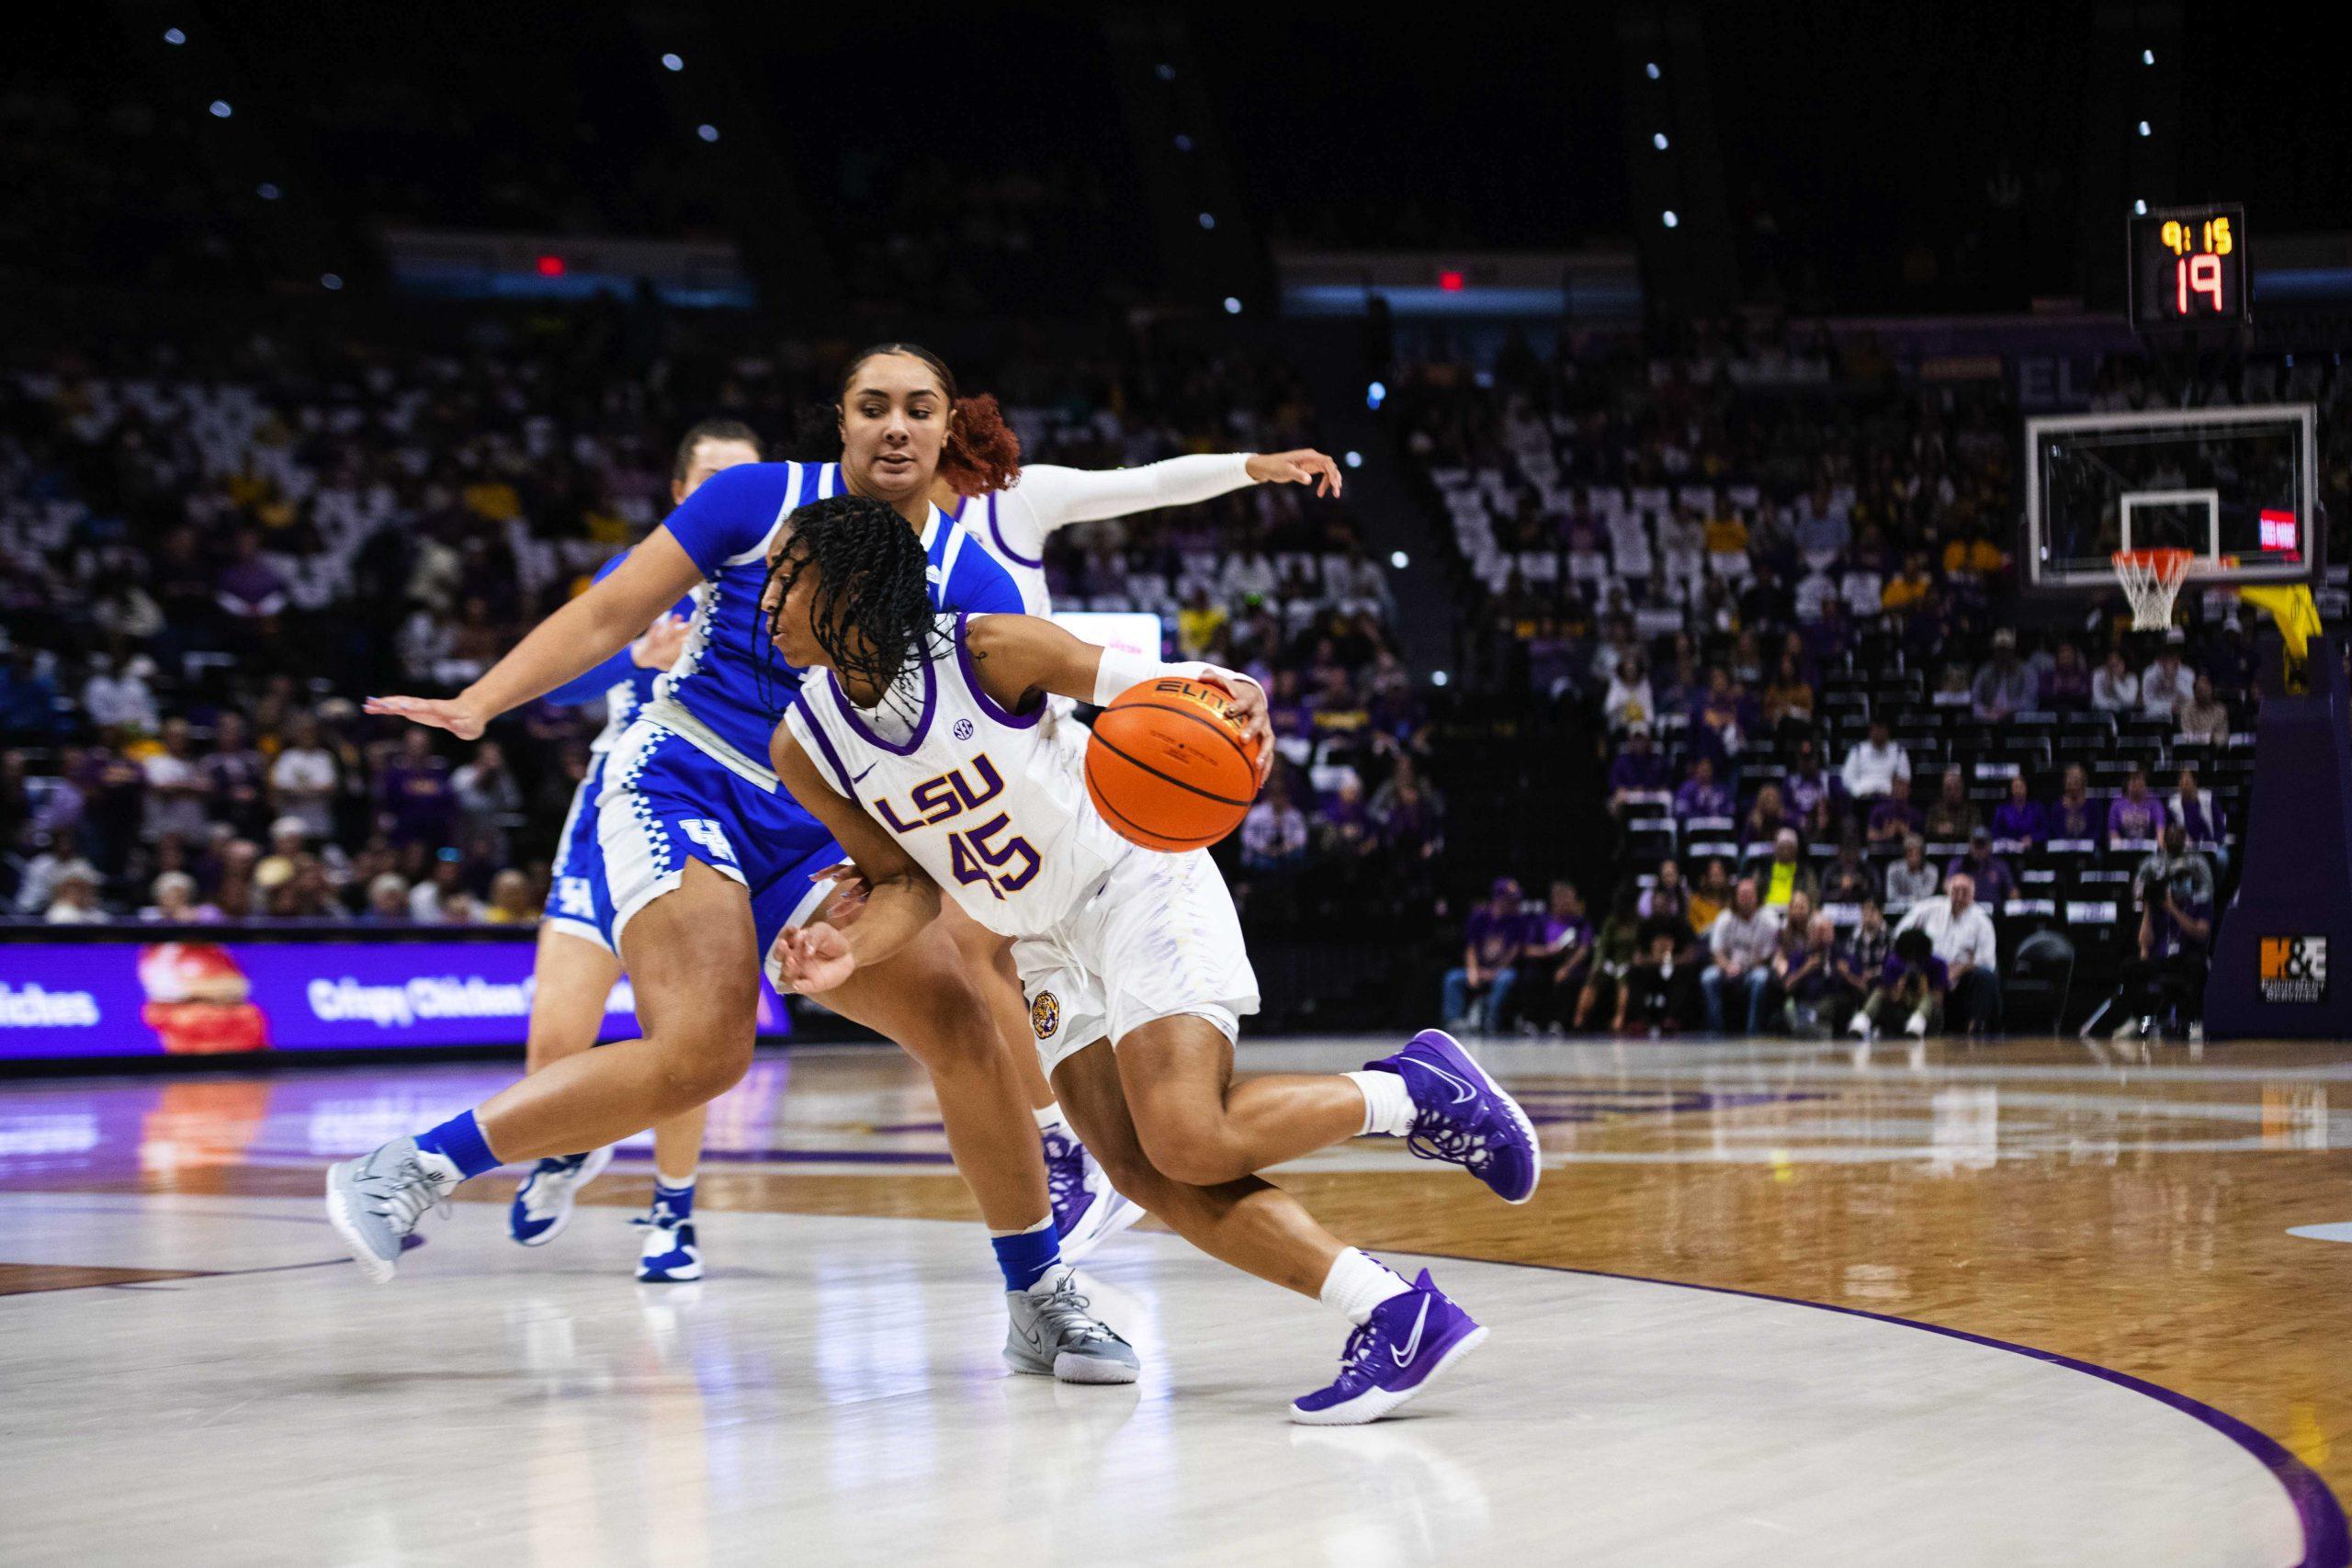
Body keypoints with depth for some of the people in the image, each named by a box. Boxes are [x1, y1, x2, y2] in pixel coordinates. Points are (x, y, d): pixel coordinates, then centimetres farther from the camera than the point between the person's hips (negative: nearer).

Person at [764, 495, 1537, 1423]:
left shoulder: (988, 651, -21)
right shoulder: (804, 749, -6)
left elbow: (1165, 686, -14)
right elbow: (909, 882, 2)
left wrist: (1242, 701, -38)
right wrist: (851, 951, -20)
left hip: (1138, 880, -6)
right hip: (1045, 946, 6)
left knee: (1189, 1144, -24)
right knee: (1144, 1175, -11)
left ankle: (1415, 1091, -2)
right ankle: (1394, 1314, -12)